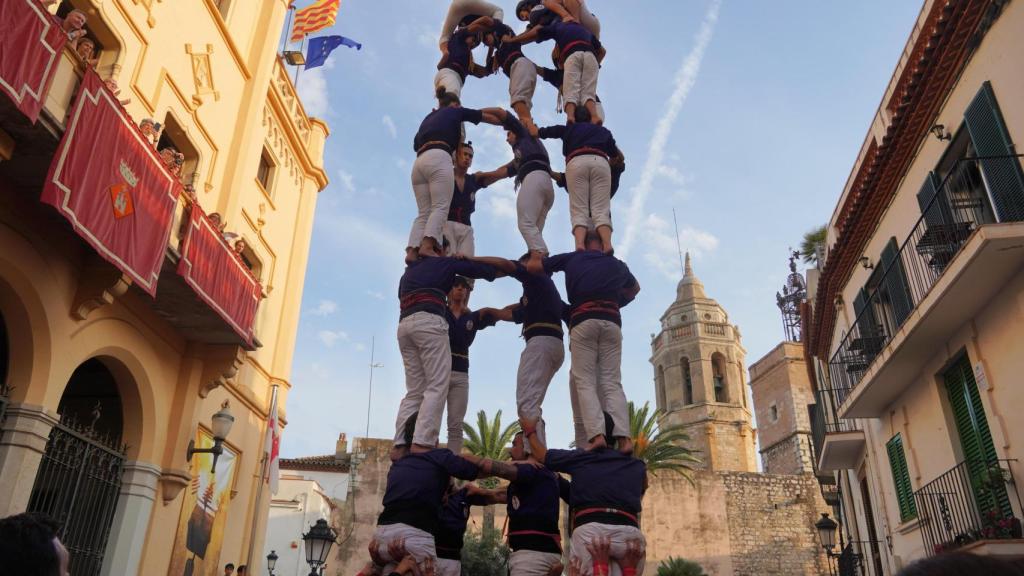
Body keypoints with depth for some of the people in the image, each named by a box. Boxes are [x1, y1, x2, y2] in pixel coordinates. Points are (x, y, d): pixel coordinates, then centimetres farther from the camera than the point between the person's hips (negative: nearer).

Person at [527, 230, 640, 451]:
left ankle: (596, 435, -21)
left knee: (585, 382, -3)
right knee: (612, 383, 1)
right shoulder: (617, 264, 27)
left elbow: (530, 267, 21)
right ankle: (623, 437, -15)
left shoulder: (572, 258, 21)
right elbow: (635, 289, 46)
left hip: (583, 322, -2)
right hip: (611, 322, 2)